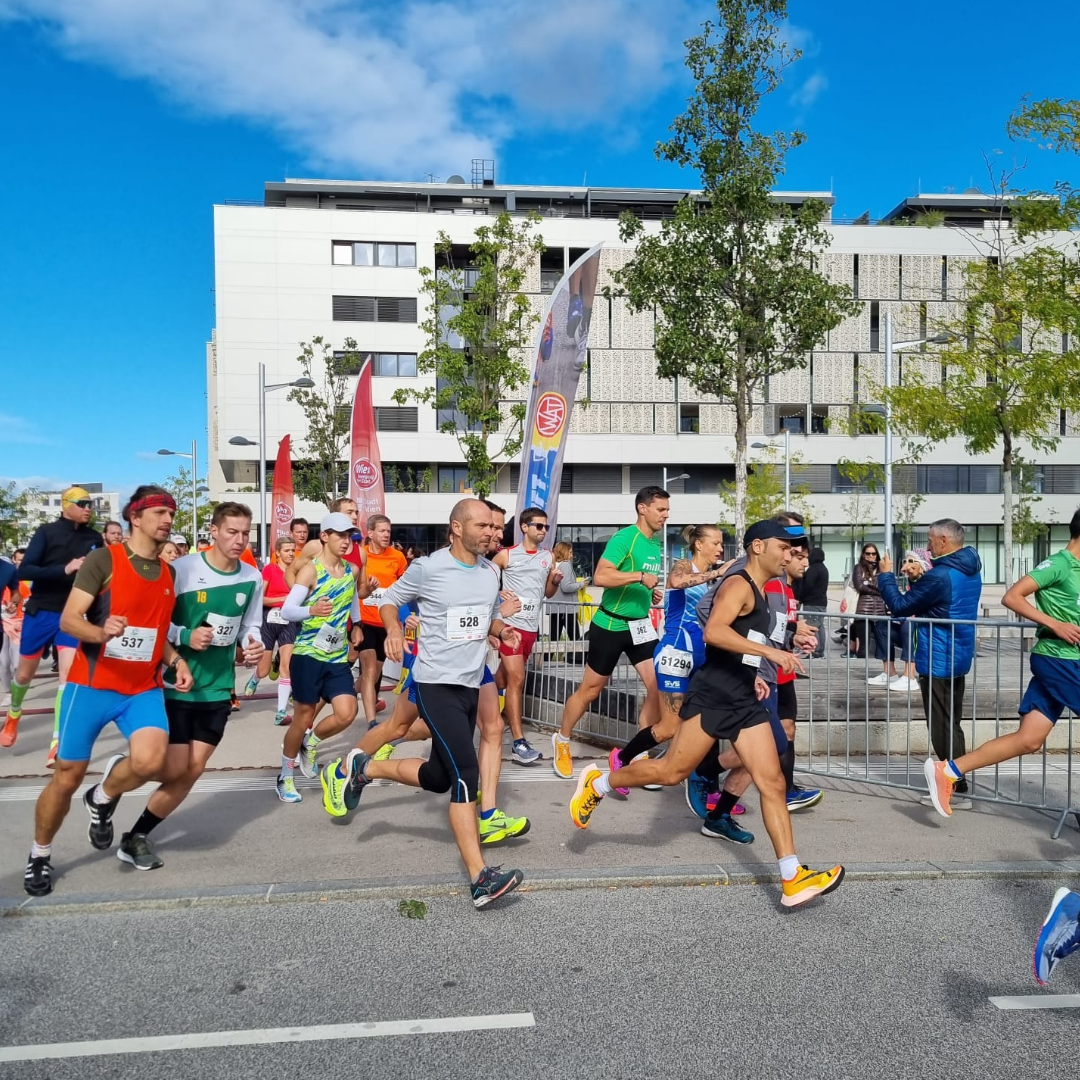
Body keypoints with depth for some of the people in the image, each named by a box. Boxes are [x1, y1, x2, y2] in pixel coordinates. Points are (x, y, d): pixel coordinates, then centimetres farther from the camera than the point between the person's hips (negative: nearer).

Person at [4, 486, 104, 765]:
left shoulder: (95, 539, 1)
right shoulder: (47, 532, -8)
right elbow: (24, 571, -17)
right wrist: (64, 569, -29)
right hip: (40, 613, -1)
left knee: (69, 674, -13)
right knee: (25, 674, 15)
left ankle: (57, 745, -10)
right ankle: (14, 714, 47)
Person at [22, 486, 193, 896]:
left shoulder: (168, 572, 10)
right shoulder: (104, 558, -8)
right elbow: (68, 619, -13)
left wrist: (176, 660, 3)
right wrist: (100, 632, -34)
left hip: (144, 688, 4)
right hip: (91, 685, -3)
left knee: (150, 761, -21)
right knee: (68, 777, 6)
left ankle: (102, 799, 12)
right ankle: (40, 854, 32)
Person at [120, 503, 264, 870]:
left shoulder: (252, 579, 0)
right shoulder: (182, 569, -14)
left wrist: (253, 646, -10)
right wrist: (184, 636, -24)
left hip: (218, 688, 5)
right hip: (176, 684, -4)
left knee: (192, 771, 4)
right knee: (174, 769, -5)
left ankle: (136, 837, 22)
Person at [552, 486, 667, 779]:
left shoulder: (656, 544, 9)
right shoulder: (624, 538, -17)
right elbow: (600, 577, -28)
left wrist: (652, 594, 6)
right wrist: (640, 576, -33)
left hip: (640, 625, 7)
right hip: (610, 625, -7)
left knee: (659, 687, -3)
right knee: (591, 689, 6)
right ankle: (561, 741, 28)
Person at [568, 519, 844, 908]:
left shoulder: (759, 592, 19)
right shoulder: (738, 584, -11)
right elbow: (713, 632, -27)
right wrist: (770, 652, -29)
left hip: (745, 700, 9)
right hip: (712, 695, -9)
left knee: (773, 783, 1)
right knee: (672, 771, -4)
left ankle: (792, 879, 3)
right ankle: (596, 784, 18)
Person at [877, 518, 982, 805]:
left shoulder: (940, 576, -24)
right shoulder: (970, 570, 6)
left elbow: (900, 606, -18)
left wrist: (886, 575, -7)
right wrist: (919, 579, 11)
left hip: (938, 661, -9)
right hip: (958, 657, 9)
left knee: (941, 726, 0)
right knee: (951, 723, 17)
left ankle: (956, 789, 4)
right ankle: (956, 783, 24)